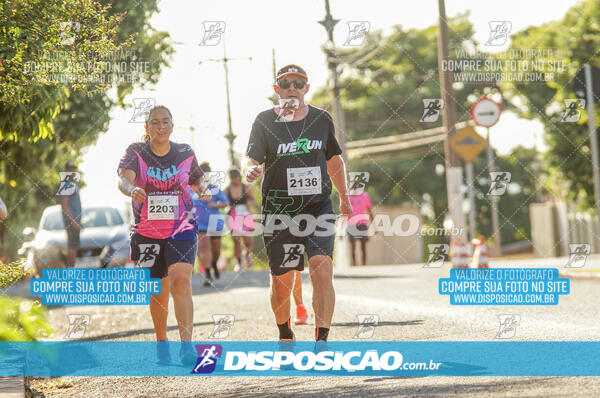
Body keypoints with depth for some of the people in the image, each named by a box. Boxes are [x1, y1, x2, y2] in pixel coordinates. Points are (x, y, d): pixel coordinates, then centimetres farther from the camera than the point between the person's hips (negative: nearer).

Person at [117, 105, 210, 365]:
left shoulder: (185, 153, 3)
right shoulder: (135, 153, -3)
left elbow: (197, 180, 20)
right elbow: (124, 178, -21)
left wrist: (202, 190, -3)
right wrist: (132, 190, -44)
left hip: (182, 229, 0)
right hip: (147, 232, 0)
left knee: (181, 281, -19)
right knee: (158, 291, 9)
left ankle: (187, 344, -25)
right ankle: (161, 344, 28)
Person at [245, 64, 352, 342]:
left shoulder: (322, 119, 7)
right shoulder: (265, 121, -2)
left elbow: (334, 160, 20)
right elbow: (252, 161, -10)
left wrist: (344, 198, 27)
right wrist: (251, 172, -34)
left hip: (318, 206, 1)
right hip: (278, 211, -1)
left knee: (322, 270, -17)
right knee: (281, 280, 6)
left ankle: (322, 341, -16)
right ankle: (284, 335, 31)